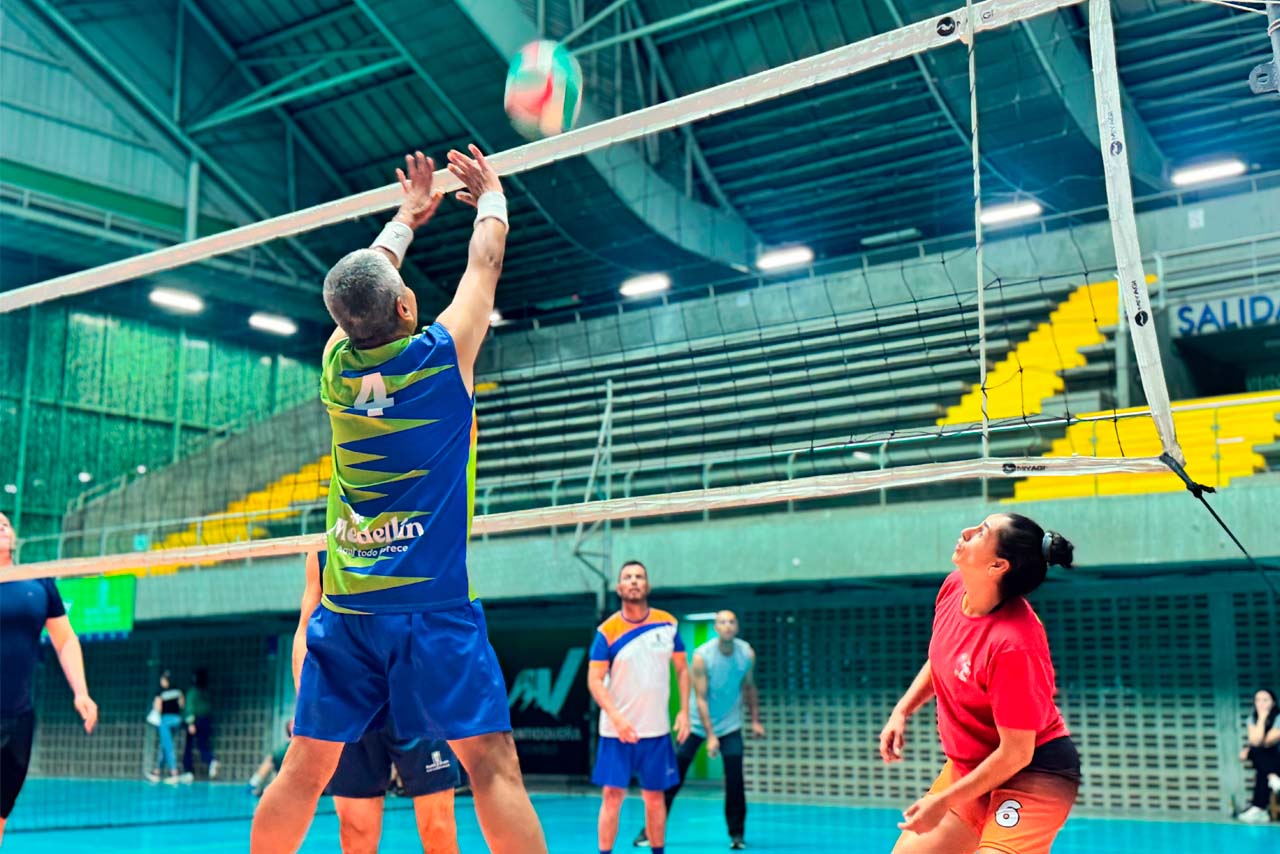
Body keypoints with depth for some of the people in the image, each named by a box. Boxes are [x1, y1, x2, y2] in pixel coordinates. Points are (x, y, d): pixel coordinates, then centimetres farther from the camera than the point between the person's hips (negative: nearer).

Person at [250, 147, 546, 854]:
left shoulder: (337, 366, 5)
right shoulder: (442, 353, -5)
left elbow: (363, 280, 25)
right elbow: (485, 263, 11)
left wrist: (408, 215, 38)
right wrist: (491, 196, 30)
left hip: (345, 607, 5)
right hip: (432, 604, -5)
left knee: (304, 770, 11)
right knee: (492, 762, -7)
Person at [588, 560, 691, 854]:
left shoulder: (667, 624, 1)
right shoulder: (607, 631, -8)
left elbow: (682, 669, 10)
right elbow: (594, 679, -10)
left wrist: (684, 711, 0)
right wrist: (616, 718, -22)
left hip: (657, 729, 3)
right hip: (617, 730, -2)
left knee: (655, 797, 10)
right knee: (612, 795, -6)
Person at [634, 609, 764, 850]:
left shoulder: (747, 653, -9)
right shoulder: (701, 656, -21)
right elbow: (700, 698, -20)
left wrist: (755, 720, 4)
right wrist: (710, 736, -23)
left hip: (730, 725, 2)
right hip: (698, 724, -2)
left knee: (735, 779, -9)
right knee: (674, 777, -2)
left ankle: (737, 834, 6)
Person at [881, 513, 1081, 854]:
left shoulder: (1014, 643, -31)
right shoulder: (954, 587, -9)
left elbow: (1015, 754, -24)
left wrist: (943, 802, -17)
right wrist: (901, 711, 5)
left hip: (1032, 774, -8)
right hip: (967, 766, 8)